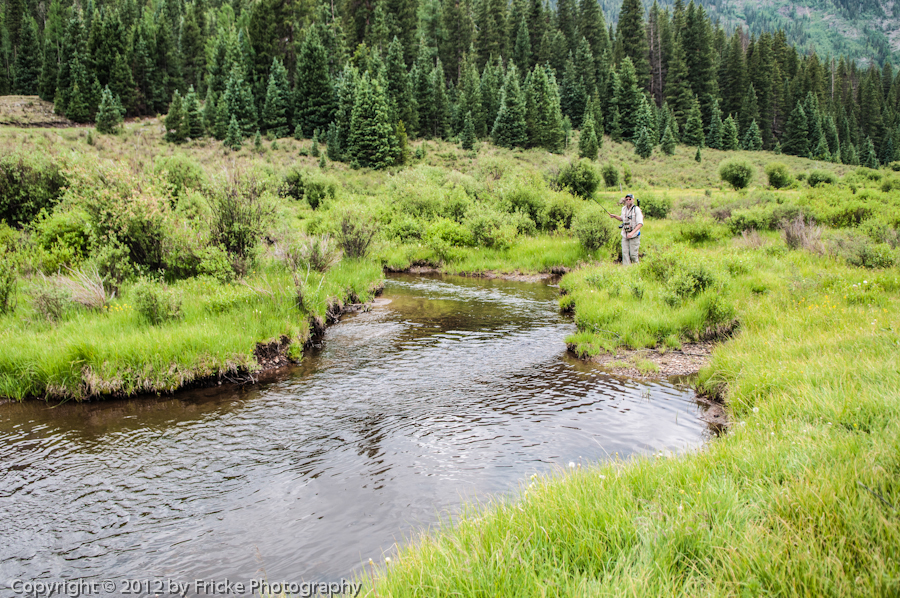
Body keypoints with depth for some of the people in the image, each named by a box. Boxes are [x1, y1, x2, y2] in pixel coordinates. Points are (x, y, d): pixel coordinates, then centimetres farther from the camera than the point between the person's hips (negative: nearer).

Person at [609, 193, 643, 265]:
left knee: (633, 254, -2)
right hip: (625, 235, 5)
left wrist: (632, 233, -28)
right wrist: (615, 216, 8)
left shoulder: (637, 210, -12)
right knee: (625, 253, -1)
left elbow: (640, 224, -17)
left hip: (634, 236, -5)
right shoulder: (624, 208, 8)